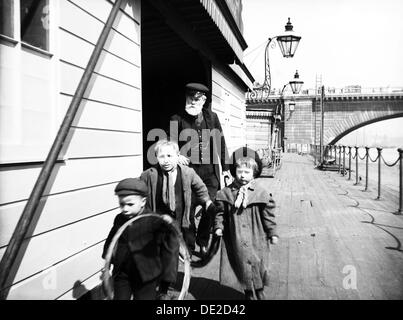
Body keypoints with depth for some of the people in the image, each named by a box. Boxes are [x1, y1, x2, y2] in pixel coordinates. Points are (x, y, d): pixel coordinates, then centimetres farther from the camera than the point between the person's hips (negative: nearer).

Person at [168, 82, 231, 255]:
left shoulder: (212, 117, 7)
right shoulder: (177, 119, -1)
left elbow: (221, 142, 12)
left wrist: (225, 167, 11)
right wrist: (176, 156, -19)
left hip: (210, 171, 3)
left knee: (211, 208, 5)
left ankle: (202, 241, 30)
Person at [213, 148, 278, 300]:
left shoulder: (261, 192, -8)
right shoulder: (227, 192, -3)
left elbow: (268, 214, -3)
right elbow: (221, 211, 6)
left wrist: (272, 233, 0)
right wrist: (218, 226, -3)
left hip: (256, 238, -2)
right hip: (235, 239, 2)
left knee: (257, 264, 9)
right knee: (241, 264, 13)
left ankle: (259, 291, 35)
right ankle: (248, 293, 35)